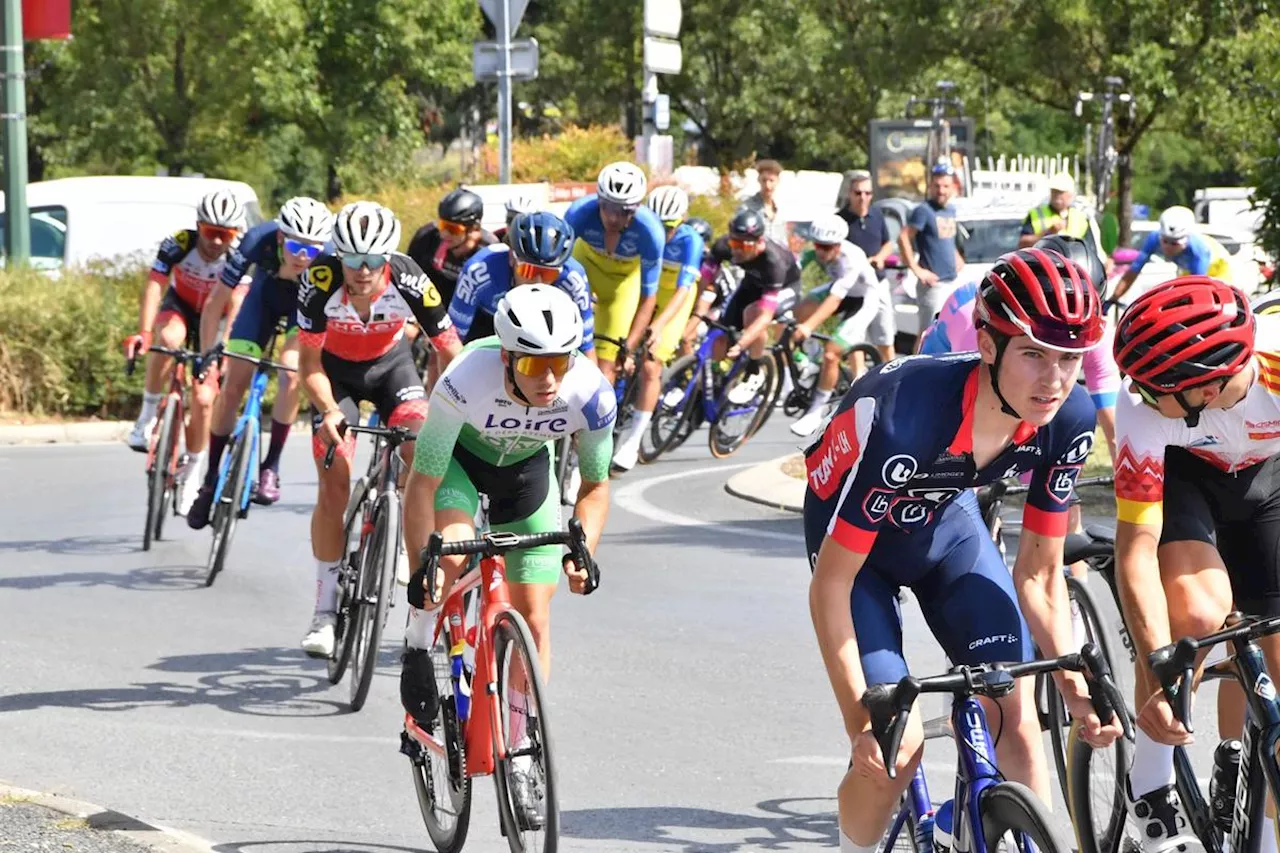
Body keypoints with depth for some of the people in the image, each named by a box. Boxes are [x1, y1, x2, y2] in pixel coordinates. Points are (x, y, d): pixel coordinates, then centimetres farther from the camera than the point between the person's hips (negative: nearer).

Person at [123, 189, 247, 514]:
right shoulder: (178, 245, -28)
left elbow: (233, 306, -36)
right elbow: (154, 287, -38)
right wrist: (143, 333, -53)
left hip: (212, 320, 0)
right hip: (178, 307, 0)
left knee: (204, 400, -9)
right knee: (169, 338, -38)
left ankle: (190, 477, 13)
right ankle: (148, 414, -23)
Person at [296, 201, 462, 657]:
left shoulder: (408, 281, -32)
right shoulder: (320, 281, -32)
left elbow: (450, 351, -25)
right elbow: (309, 362, -21)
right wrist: (329, 411, -37)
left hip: (390, 364, 1)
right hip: (336, 368, 0)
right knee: (334, 482, -10)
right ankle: (326, 606, -1)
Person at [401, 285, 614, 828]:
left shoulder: (591, 395, -33)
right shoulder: (467, 382, -41)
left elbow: (595, 487, -16)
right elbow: (422, 483, -32)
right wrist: (419, 571, -37)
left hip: (527, 467, 2)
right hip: (460, 457, -2)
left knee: (533, 619, -2)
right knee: (453, 554, -33)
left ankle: (520, 760, 12)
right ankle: (417, 652, -4)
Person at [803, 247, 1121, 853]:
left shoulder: (1068, 422, -25)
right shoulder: (903, 417, -40)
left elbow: (1039, 575, -10)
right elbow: (829, 585, -31)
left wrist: (1076, 686, -20)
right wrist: (862, 716, -33)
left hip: (946, 521, 4)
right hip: (855, 534, -4)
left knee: (1017, 711, -14)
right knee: (894, 745, -16)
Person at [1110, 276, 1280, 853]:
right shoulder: (1145, 408, -38)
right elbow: (1137, 546, -36)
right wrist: (1155, 671, -45)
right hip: (1179, 471, -2)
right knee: (1198, 608, -28)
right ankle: (1152, 779, -10)